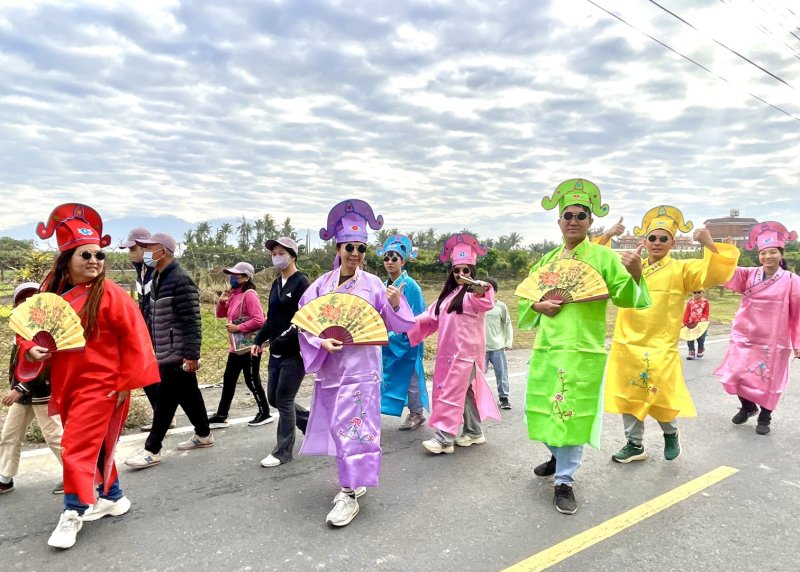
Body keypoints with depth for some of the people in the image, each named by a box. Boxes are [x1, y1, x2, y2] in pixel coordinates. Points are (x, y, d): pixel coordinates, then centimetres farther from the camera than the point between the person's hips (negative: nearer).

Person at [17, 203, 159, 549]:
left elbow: (134, 340, -14)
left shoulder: (110, 295, -14)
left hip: (100, 384, -6)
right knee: (93, 443, 17)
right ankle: (113, 497, 34)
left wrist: (127, 383, -12)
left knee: (78, 447, -5)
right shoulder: (52, 293, 3)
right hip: (65, 385, 7)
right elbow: (33, 332, 12)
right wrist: (31, 352, -10)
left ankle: (73, 513, 13)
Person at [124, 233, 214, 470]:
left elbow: (191, 321, -21)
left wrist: (191, 354, -22)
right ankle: (203, 435, 31)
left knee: (165, 401, -2)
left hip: (177, 354, -9)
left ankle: (152, 450, 8)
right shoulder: (158, 278, 13)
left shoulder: (180, 279, -17)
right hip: (165, 352, 9)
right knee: (189, 396, 18)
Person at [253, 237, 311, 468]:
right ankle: (312, 423, 32)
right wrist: (259, 341, 6)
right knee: (273, 397, 13)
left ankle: (283, 451, 12)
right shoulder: (276, 284, 13)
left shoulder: (301, 282, -10)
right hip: (276, 352, 8)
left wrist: (281, 341, -22)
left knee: (283, 399, -3)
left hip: (295, 352, -8)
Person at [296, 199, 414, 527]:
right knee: (339, 427, 14)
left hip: (361, 367, -3)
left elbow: (395, 324, -2)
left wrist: (396, 304, -22)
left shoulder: (373, 284, -4)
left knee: (355, 427, -2)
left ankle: (350, 495, 10)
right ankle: (353, 480, 34)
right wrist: (321, 342, -17)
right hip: (329, 366, 3)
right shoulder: (321, 285, 0)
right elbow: (305, 322, 0)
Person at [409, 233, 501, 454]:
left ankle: (444, 438, -6)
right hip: (448, 351, 7)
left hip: (465, 352, -7)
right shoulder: (448, 294, 17)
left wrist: (477, 287, -53)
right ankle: (474, 432, 24)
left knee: (451, 392, -9)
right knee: (464, 391, 13)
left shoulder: (474, 293, -7)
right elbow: (432, 317, 17)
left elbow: (487, 302, -31)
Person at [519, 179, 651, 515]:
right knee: (539, 409, 14)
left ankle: (564, 481, 16)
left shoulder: (604, 257, -1)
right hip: (546, 347, 5)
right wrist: (538, 305, -5)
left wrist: (636, 274, -28)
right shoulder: (548, 260, 11)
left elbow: (627, 298, -9)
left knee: (573, 413, -1)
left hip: (583, 350, -4)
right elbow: (525, 295, 16)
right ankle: (559, 455, 42)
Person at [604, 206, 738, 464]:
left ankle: (671, 434, 33)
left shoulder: (681, 270, -1)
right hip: (626, 343, 4)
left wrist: (708, 243, -27)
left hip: (660, 346, -4)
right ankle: (634, 444, 25)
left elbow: (714, 272, -13)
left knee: (661, 396, 0)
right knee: (628, 395, 9)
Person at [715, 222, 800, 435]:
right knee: (735, 376, 5)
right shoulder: (749, 275, 0)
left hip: (773, 341, -2)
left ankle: (765, 417, 30)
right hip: (744, 337, 2)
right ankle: (748, 406, 33)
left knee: (768, 381, 8)